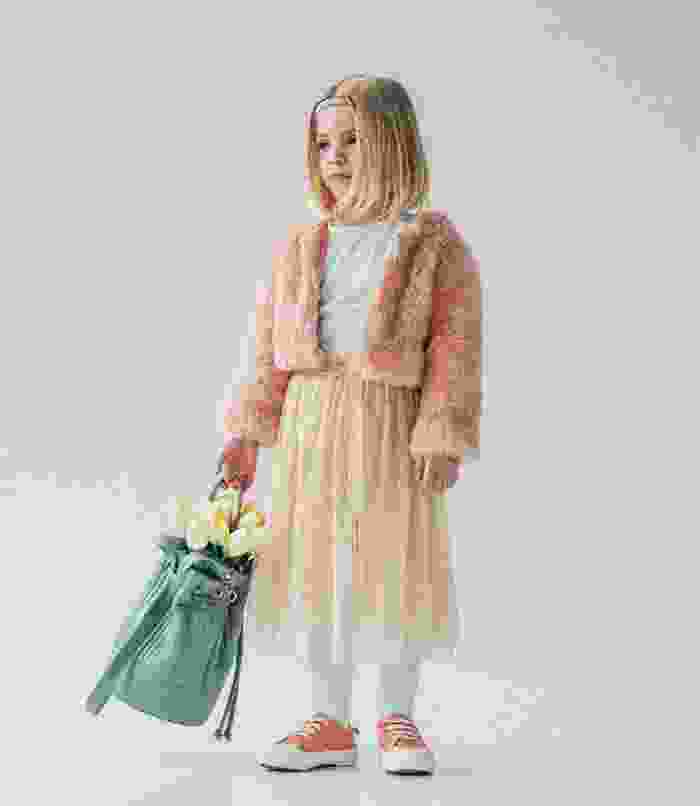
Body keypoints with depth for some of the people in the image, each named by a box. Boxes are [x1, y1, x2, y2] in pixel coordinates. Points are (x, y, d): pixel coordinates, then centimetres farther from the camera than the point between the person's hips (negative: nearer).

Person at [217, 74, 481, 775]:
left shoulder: (434, 244, -1)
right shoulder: (300, 248, 9)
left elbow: (455, 348, -6)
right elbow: (270, 350, 8)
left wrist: (444, 438, -14)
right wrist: (247, 435, 3)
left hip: (393, 427, -3)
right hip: (309, 424, 4)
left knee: (396, 565, 3)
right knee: (314, 567, 7)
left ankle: (397, 719, 21)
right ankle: (330, 722, 21)